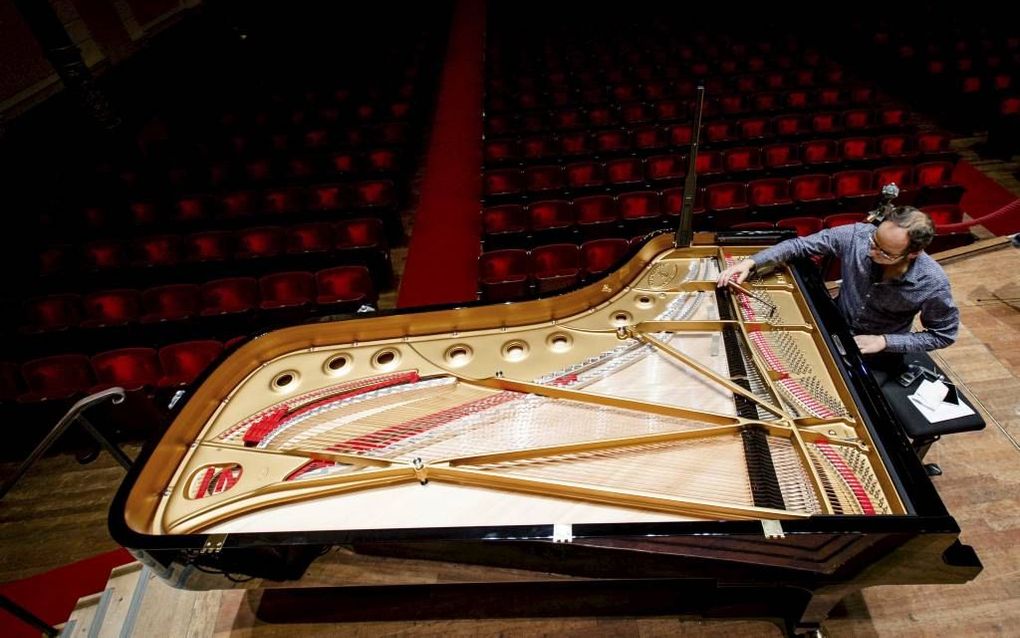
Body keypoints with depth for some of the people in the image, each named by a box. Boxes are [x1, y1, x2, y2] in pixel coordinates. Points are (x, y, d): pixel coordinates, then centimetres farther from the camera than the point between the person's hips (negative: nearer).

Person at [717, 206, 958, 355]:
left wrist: (885, 341, -22)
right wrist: (751, 261, -30)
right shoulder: (856, 235, -25)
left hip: (881, 353, -2)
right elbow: (800, 244, -17)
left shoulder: (933, 283, -26)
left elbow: (944, 334, -11)